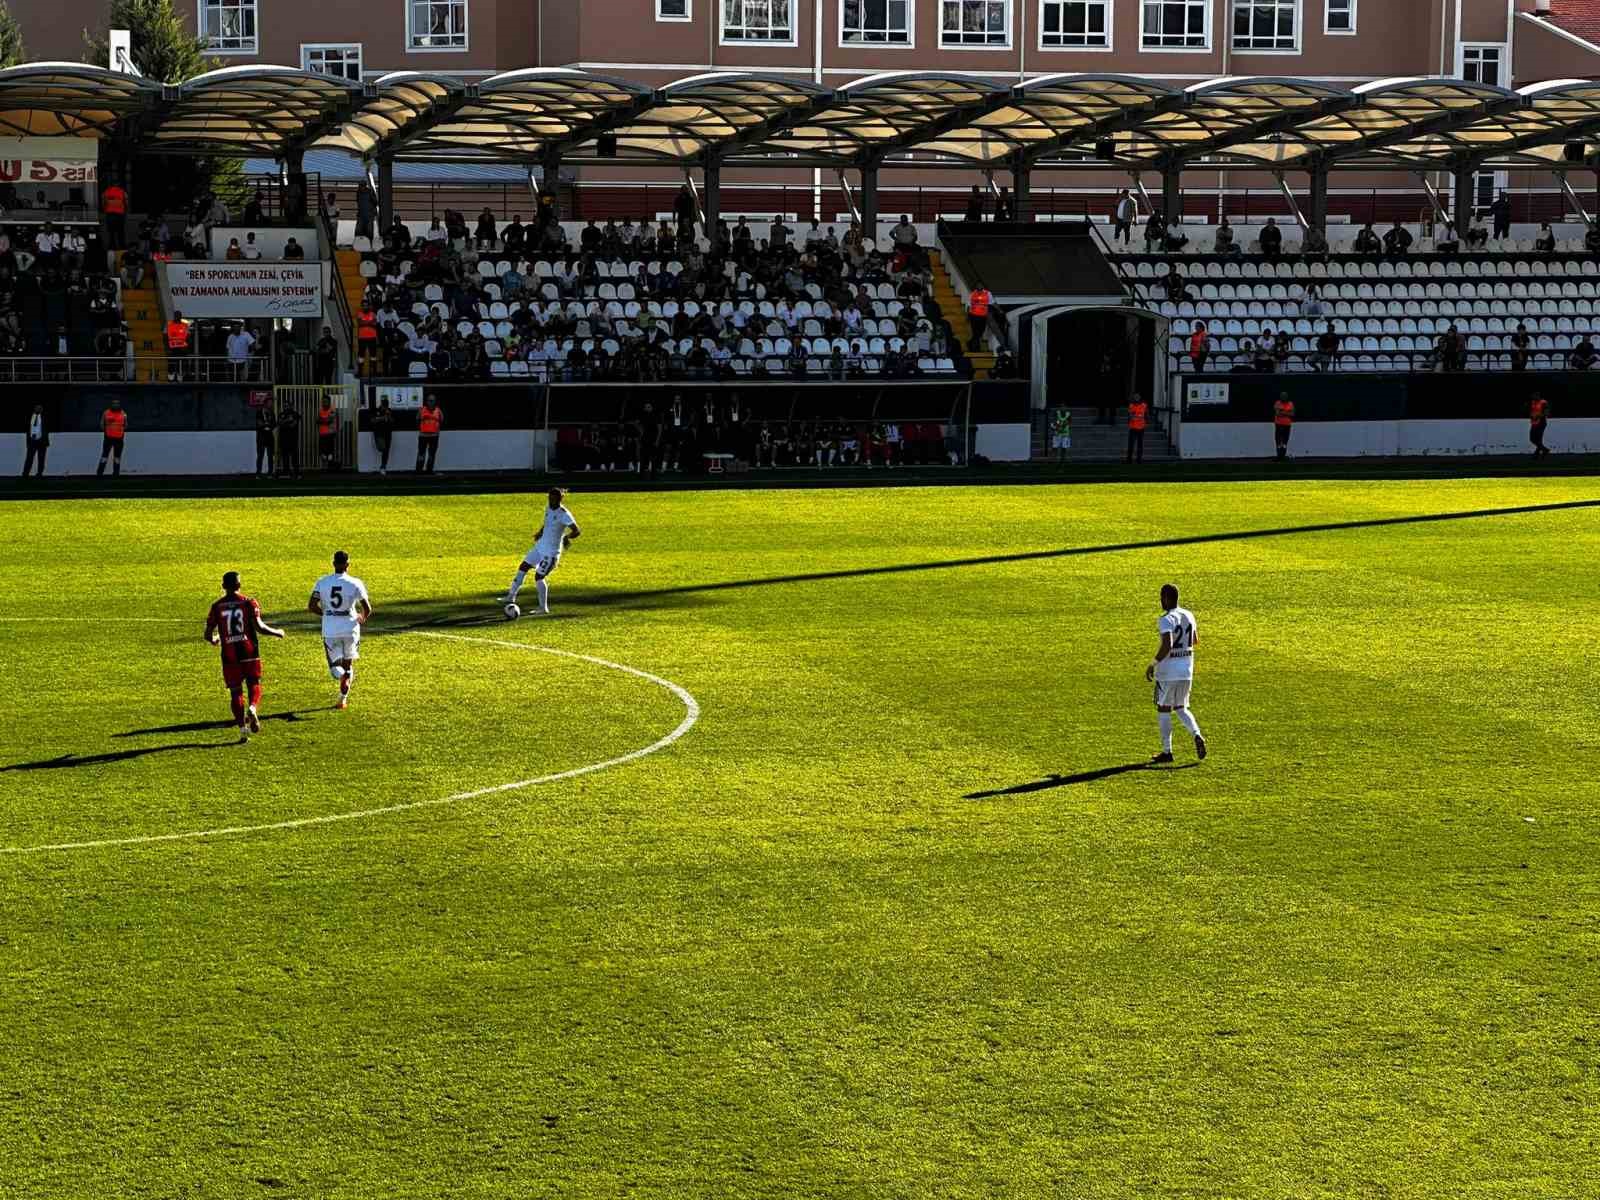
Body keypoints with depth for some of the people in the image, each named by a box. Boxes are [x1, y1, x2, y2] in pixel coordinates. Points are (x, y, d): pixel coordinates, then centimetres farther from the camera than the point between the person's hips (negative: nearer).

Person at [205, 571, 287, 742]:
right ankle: (252, 708, -18)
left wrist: (214, 640, 26)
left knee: (235, 692, 7)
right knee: (254, 685, 13)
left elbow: (208, 634, 3)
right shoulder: (249, 603, -2)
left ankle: (242, 728, 1)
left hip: (229, 656, 1)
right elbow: (259, 627, -12)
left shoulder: (217, 606, 3)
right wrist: (277, 633, 4)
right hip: (250, 653, -1)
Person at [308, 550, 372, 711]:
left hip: (330, 630, 0)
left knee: (335, 666, 11)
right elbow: (367, 609, -8)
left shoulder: (322, 583, -2)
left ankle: (342, 676, -25)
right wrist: (363, 618, 15)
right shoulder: (355, 584, -8)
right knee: (348, 664, 19)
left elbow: (311, 607, -5)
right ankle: (343, 699, 15)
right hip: (350, 629, 0)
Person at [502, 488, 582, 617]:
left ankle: (544, 608, 4)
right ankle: (511, 596, 23)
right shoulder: (549, 509, 5)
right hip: (540, 547, 9)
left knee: (539, 577, -7)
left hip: (551, 552, -9)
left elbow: (577, 531, -25)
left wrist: (567, 537, -43)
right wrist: (540, 532, 7)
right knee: (523, 567, 13)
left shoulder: (563, 514, -20)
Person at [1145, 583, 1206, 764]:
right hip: (1186, 671, 7)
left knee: (1163, 710, 6)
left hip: (1168, 672, -7)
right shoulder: (1188, 615, 7)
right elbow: (1195, 641, 20)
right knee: (1181, 708, 17)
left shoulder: (1166, 620, -16)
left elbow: (1167, 645, -28)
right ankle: (1197, 735, -9)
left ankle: (1166, 751, 9)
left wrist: (1154, 664, -20)